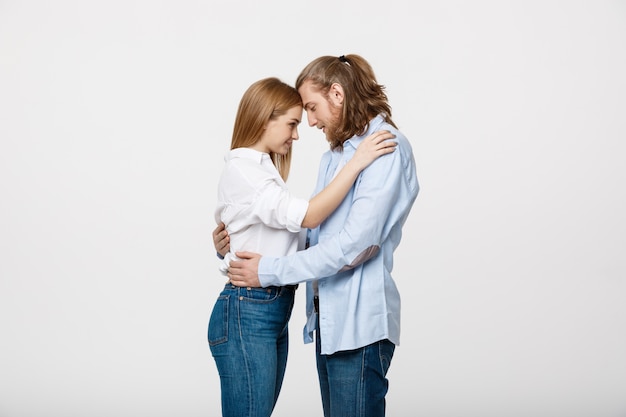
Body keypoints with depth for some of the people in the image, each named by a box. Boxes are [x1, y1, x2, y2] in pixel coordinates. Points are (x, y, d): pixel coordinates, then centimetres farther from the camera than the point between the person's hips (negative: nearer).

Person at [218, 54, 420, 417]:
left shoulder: (387, 148, -13)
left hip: (359, 324, -8)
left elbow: (356, 242, -20)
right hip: (327, 319, 8)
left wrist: (270, 271, -14)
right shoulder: (335, 154, 17)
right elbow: (311, 227, 19)